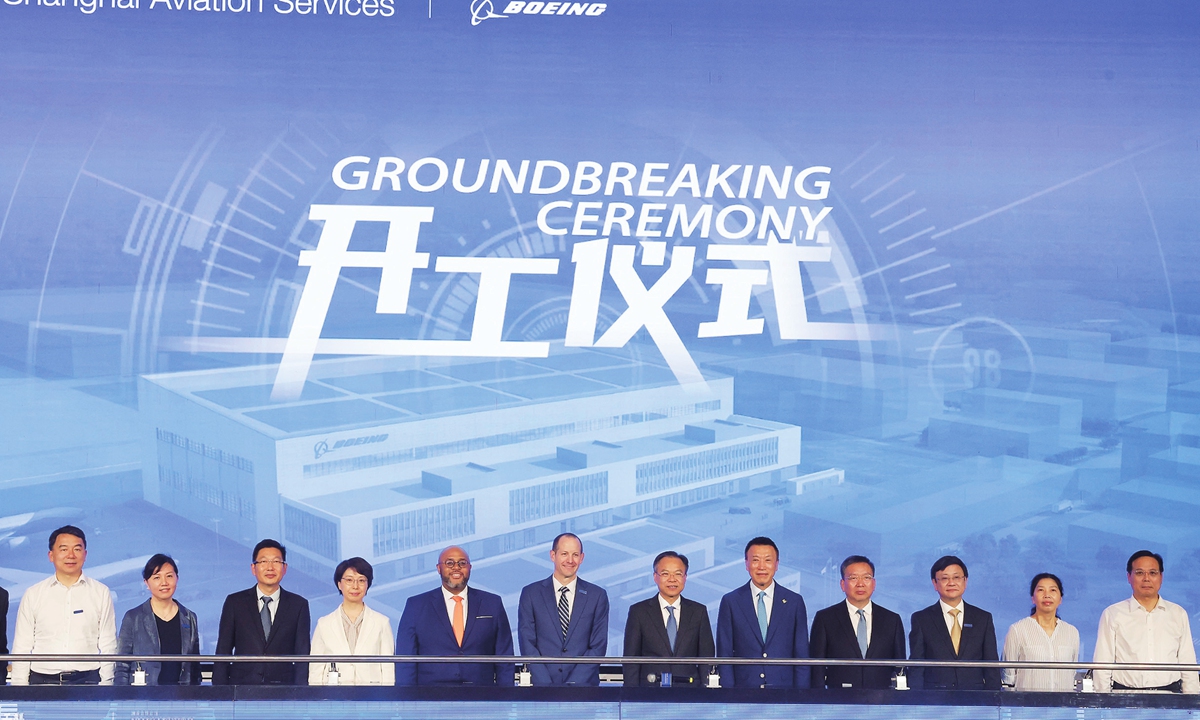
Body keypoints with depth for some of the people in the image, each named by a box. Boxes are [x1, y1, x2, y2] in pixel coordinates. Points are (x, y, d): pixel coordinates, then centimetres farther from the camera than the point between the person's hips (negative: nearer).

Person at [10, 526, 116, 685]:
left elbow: (108, 646, 6)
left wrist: (105, 690, -1)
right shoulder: (33, 595, 9)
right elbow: (21, 647, 8)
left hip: (87, 680, 0)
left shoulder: (101, 593, 7)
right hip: (42, 681, 1)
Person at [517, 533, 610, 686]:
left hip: (583, 686, 0)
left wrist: (574, 684, -9)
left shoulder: (597, 596, 7)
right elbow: (527, 644, 1)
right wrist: (546, 685, -10)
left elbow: (598, 645, 2)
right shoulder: (531, 593, 6)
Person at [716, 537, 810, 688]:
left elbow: (801, 654, 5)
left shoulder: (794, 602, 5)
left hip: (784, 688, 1)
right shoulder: (730, 602, 3)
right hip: (743, 694, 0)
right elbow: (724, 654, 3)